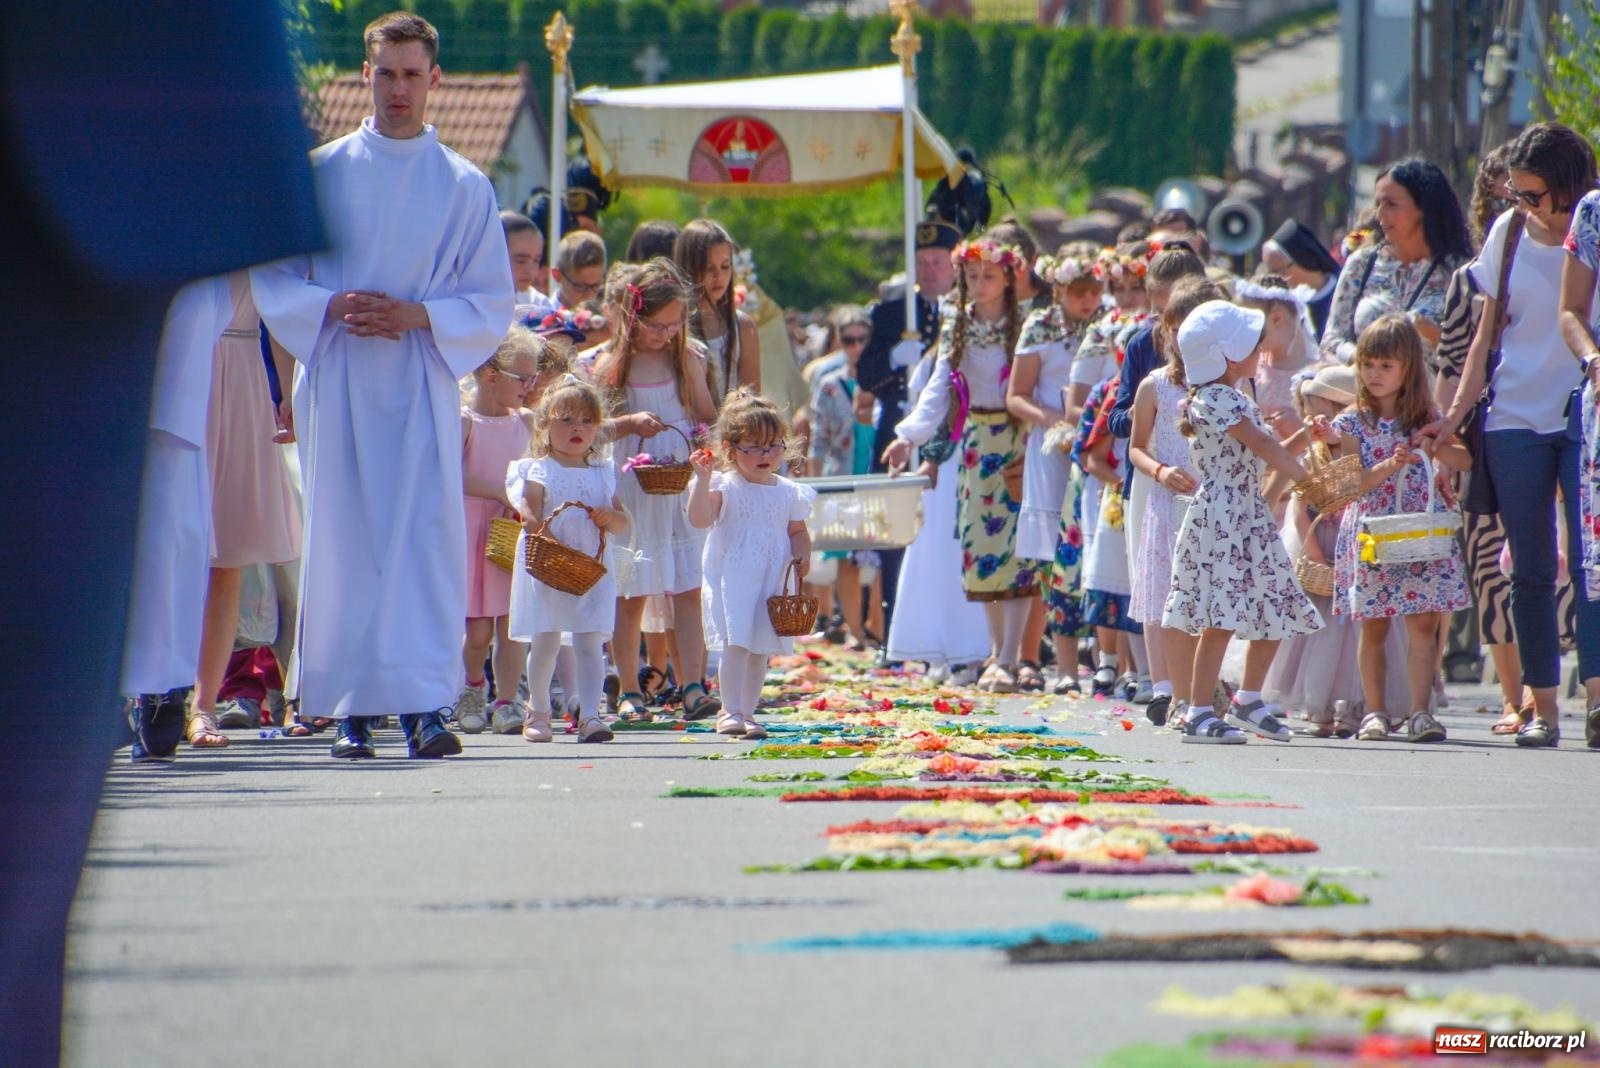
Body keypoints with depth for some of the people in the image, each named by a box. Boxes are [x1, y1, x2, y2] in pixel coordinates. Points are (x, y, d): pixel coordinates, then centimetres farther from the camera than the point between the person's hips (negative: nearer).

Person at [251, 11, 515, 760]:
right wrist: (330, 307, -11)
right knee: (343, 541, -2)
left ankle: (424, 704, -13)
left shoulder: (464, 188, 8)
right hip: (337, 384, 0)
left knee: (426, 538, -10)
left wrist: (419, 317, -12)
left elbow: (492, 304, 6)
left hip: (421, 385, 0)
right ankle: (353, 711, 3)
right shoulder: (322, 173, 8)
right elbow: (270, 277, 8)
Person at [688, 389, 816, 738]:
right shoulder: (724, 486, -5)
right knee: (736, 643, -14)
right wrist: (703, 478, -25)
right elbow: (700, 519, -17)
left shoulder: (789, 492, 8)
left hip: (773, 583, 5)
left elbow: (797, 531, 18)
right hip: (732, 579, -5)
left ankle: (747, 712, 19)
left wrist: (802, 553, -2)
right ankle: (730, 712, -11)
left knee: (761, 650, 10)